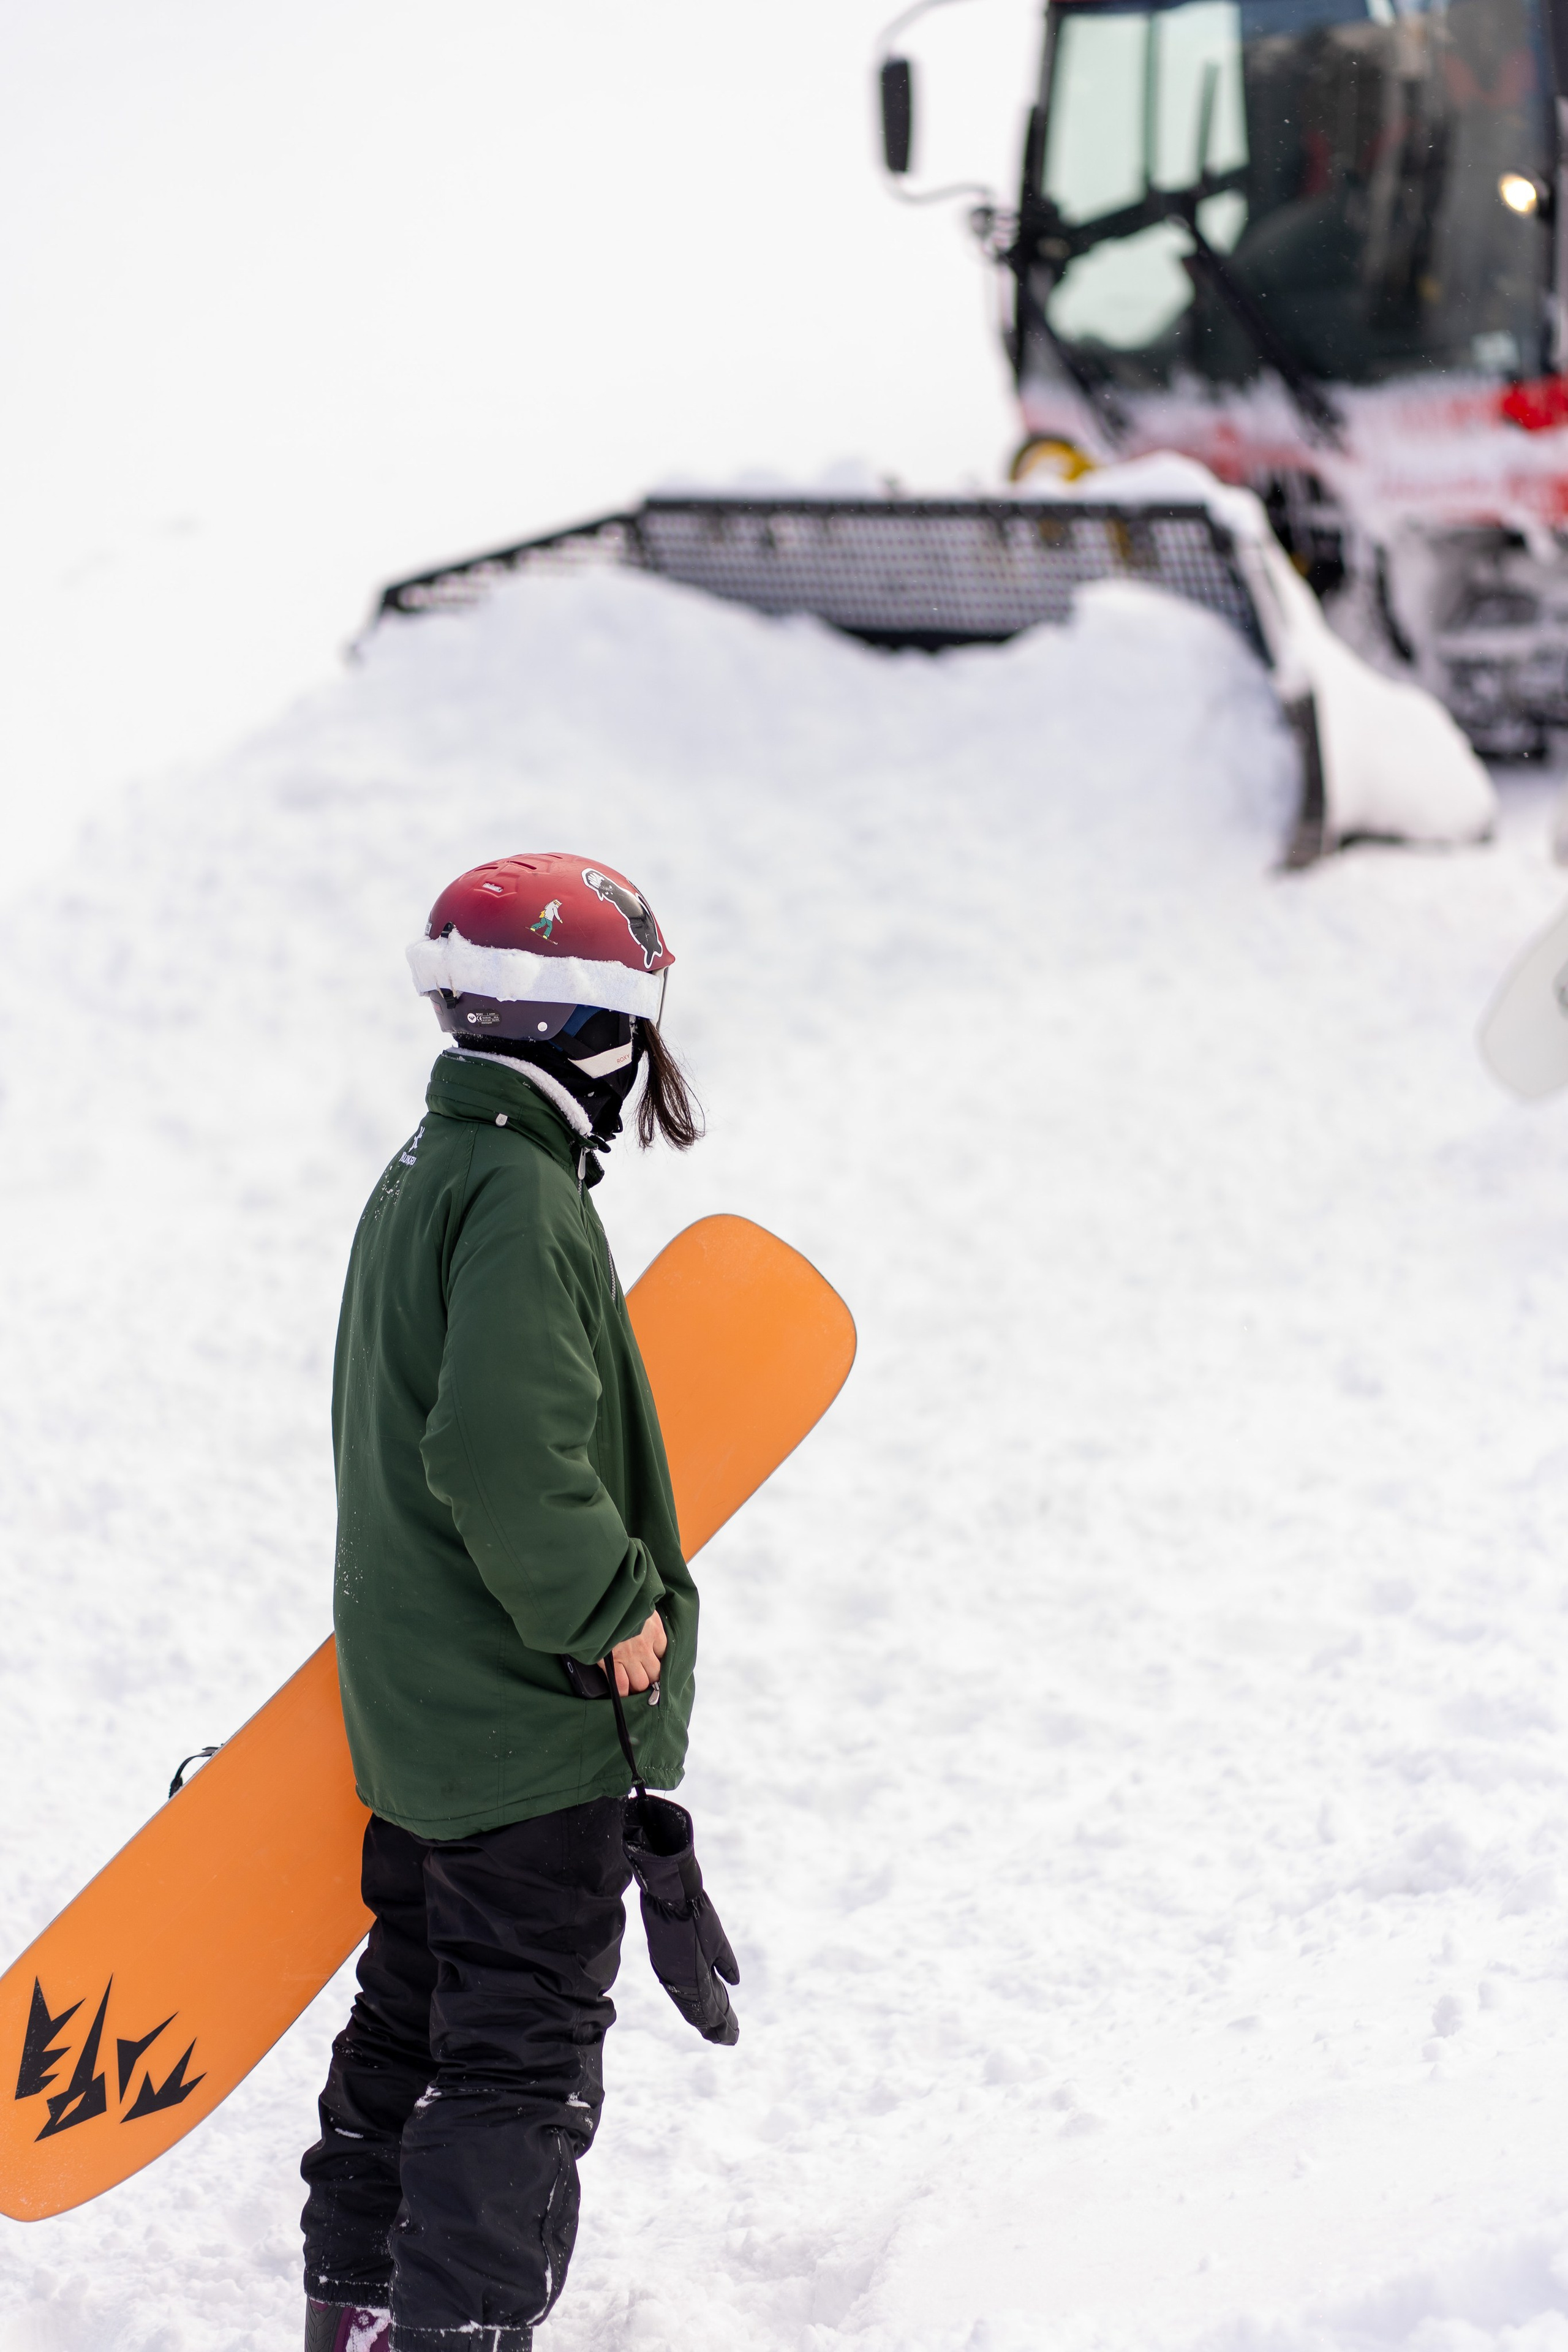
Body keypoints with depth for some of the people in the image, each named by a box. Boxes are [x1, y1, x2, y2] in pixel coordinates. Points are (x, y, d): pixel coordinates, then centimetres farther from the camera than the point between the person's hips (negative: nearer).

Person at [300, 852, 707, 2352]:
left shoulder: (421, 1180, 12)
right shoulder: (522, 1199, -20)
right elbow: (506, 1457, -30)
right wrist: (614, 1607, -18)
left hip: (414, 1716, 10)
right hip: (531, 1726, -10)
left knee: (413, 2013, 21)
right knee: (527, 2058, -5)